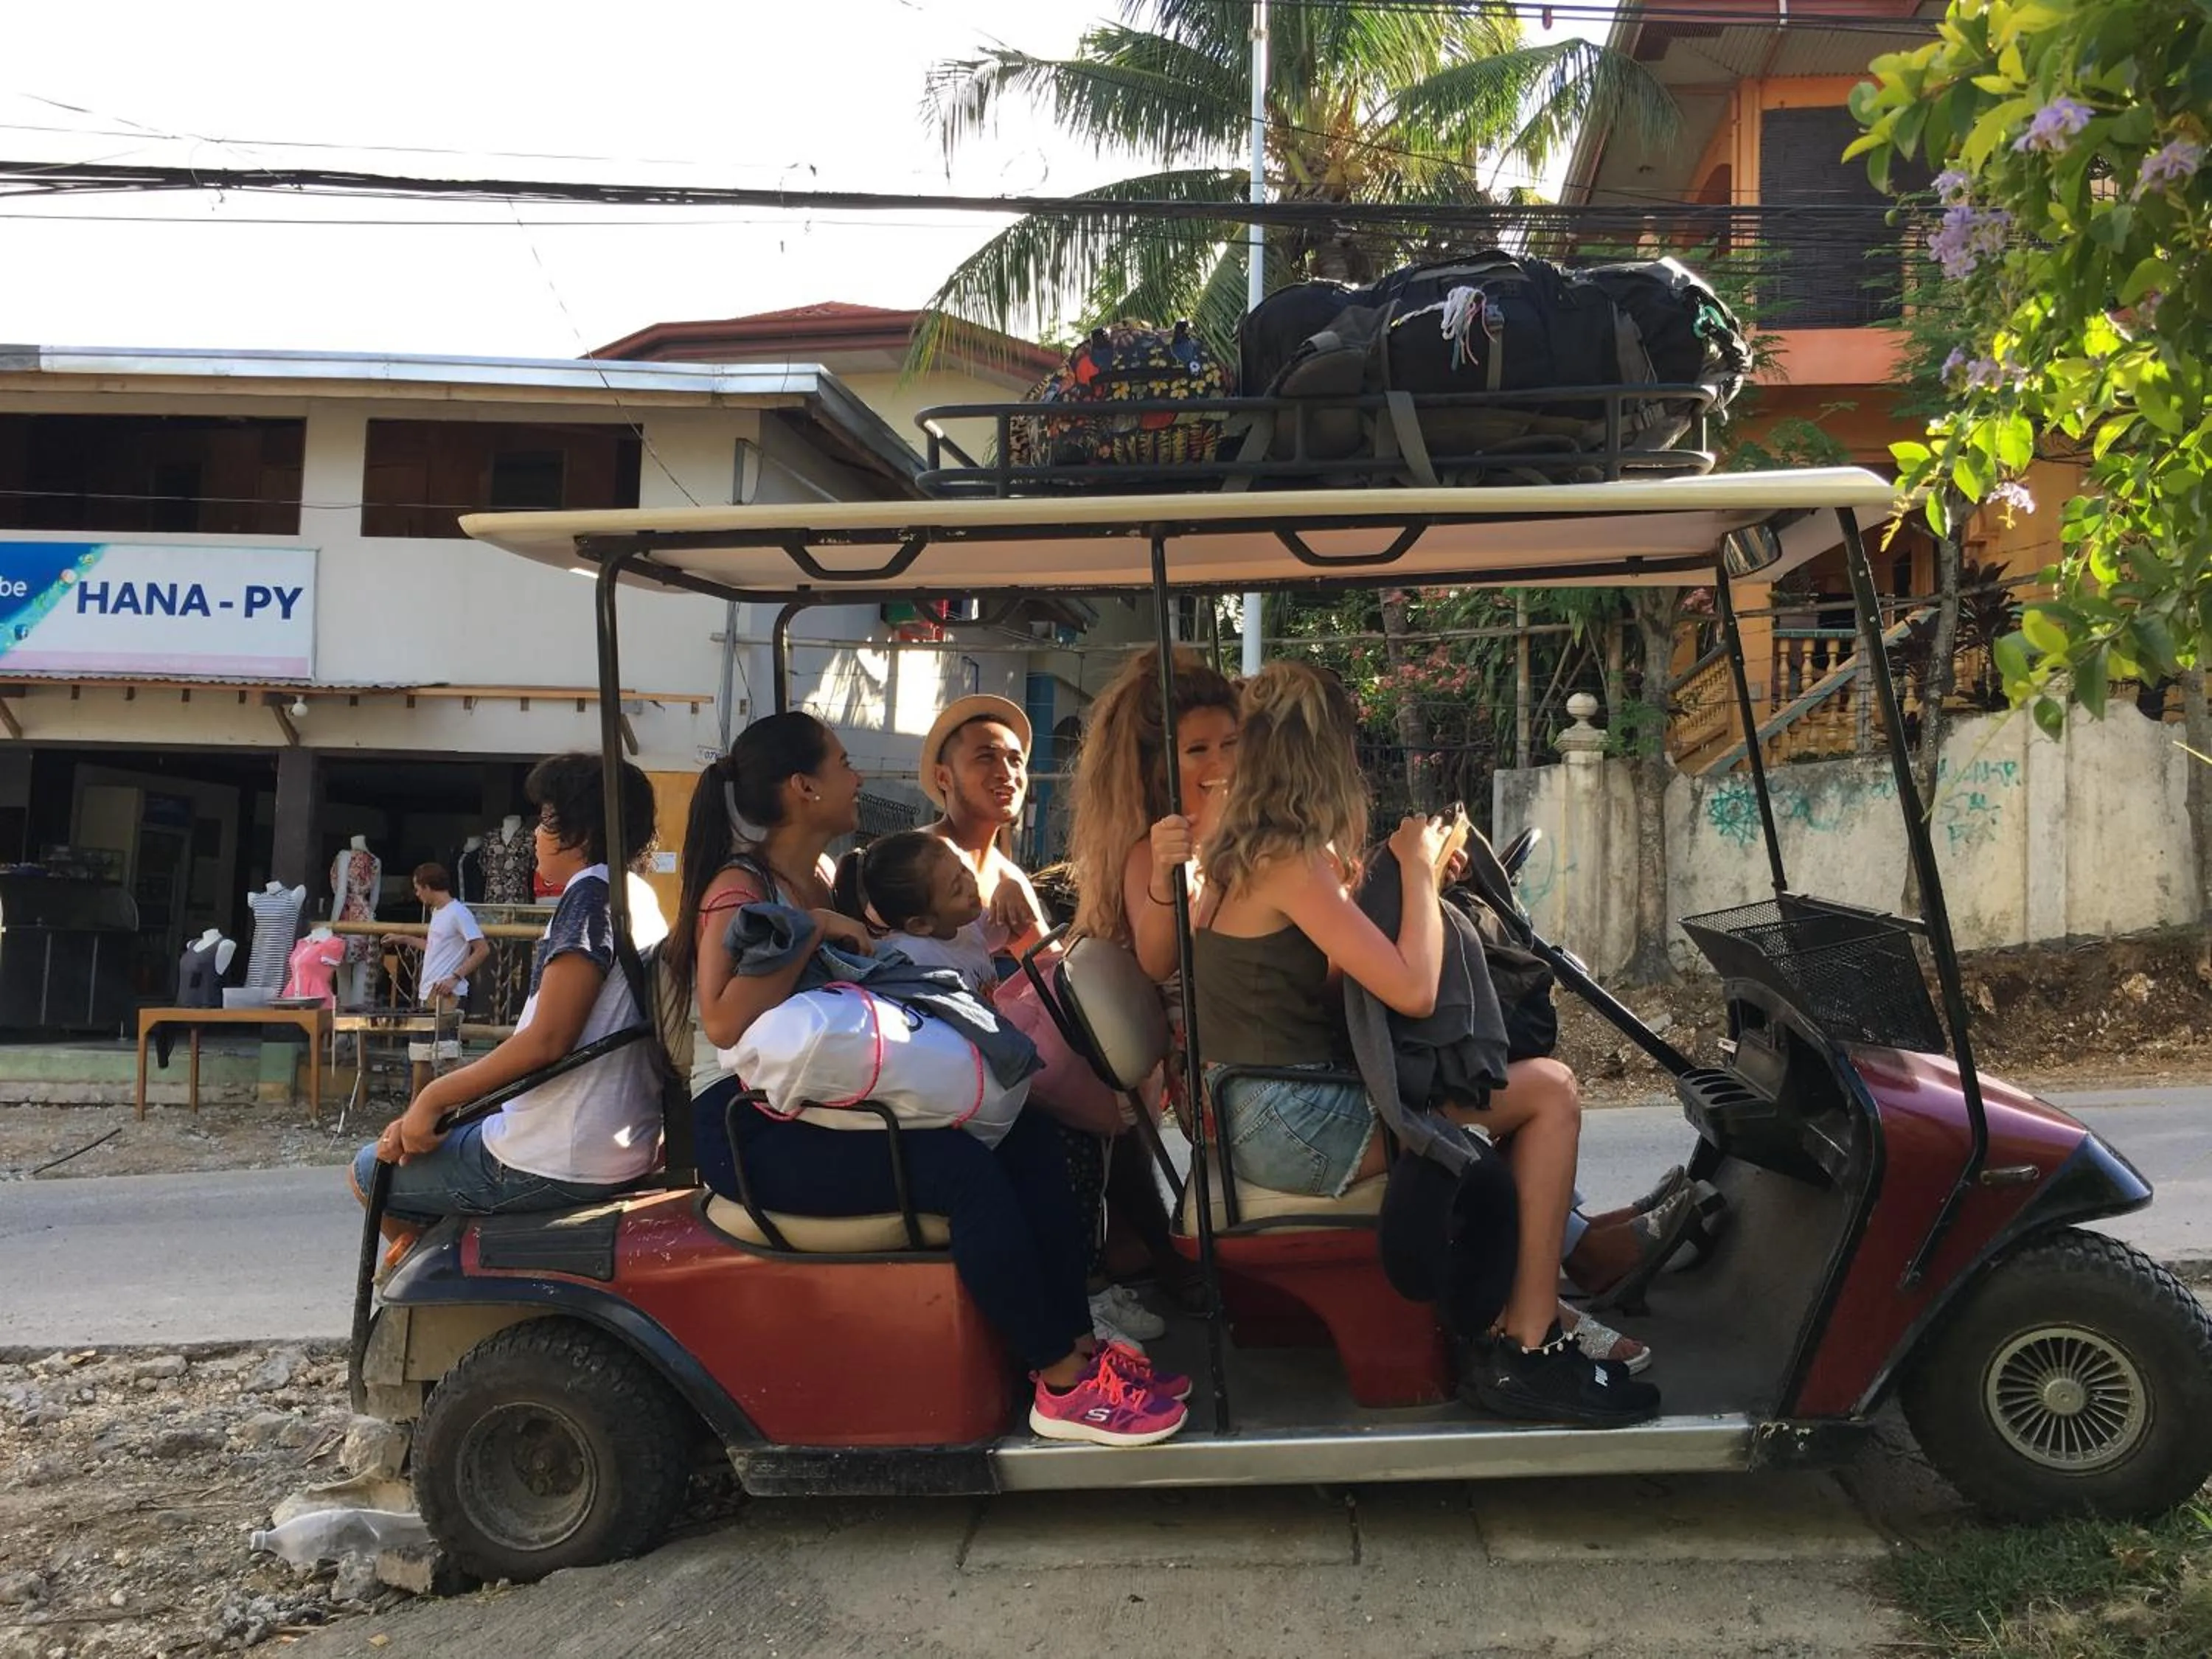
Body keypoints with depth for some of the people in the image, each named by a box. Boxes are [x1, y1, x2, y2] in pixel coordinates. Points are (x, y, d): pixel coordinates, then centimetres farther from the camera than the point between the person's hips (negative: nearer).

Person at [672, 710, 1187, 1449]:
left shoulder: (822, 879, 15)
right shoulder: (739, 889, -12)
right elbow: (725, 1022, -29)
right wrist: (809, 931, -24)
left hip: (822, 1106, 9)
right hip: (752, 1129, -9)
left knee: (1027, 1135, -6)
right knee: (965, 1170, -27)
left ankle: (1076, 1343, -7)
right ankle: (1063, 1388, -19)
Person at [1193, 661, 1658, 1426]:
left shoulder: (1239, 853, 12)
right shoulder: (1290, 859, -17)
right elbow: (1413, 989, -21)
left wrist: (1407, 872, 12)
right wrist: (1417, 868, -8)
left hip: (1260, 1113, 10)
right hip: (1291, 1126, -10)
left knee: (1534, 1081, 14)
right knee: (1550, 1101, -6)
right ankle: (1524, 1351, -3)